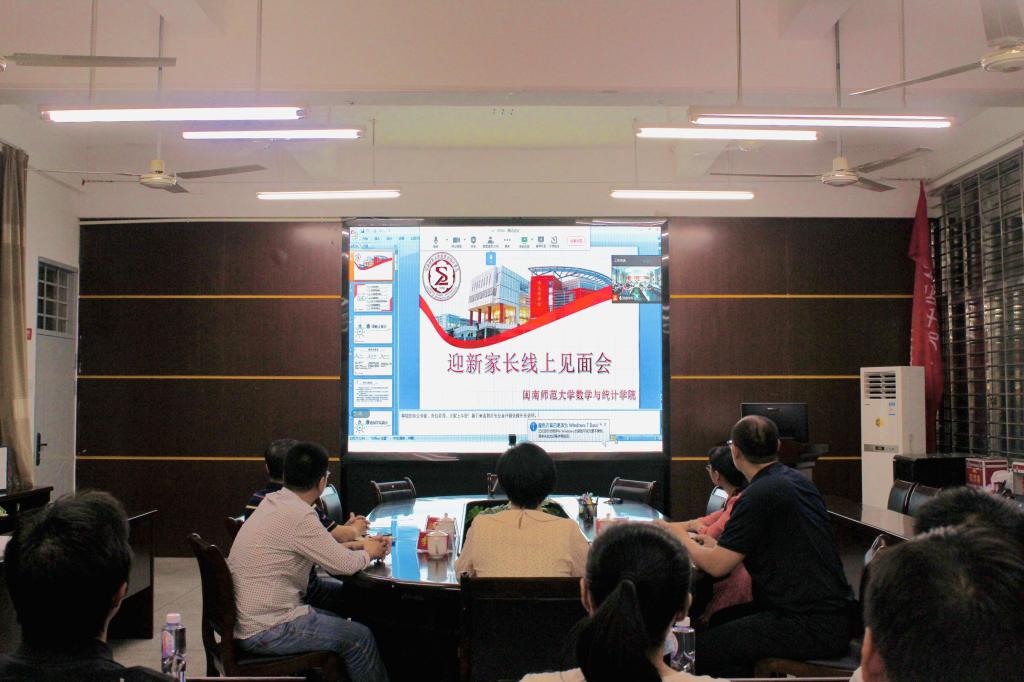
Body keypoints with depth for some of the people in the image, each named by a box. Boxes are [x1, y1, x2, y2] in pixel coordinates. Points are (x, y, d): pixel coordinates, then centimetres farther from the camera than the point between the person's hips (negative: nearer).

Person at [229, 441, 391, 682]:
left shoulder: (273, 502, 4)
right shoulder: (298, 515, -24)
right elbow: (344, 565, -16)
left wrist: (359, 544, 16)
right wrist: (368, 553, 4)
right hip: (265, 632, -9)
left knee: (336, 622, 23)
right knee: (360, 637, 2)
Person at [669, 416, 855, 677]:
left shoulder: (760, 494, -18)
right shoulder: (798, 480, 11)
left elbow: (717, 565, -17)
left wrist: (681, 538, 1)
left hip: (813, 627, -10)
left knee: (704, 647, -11)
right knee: (721, 620, 19)